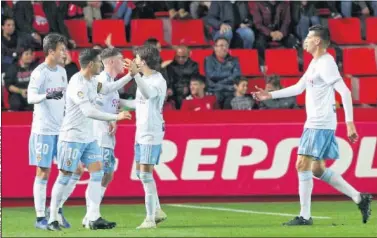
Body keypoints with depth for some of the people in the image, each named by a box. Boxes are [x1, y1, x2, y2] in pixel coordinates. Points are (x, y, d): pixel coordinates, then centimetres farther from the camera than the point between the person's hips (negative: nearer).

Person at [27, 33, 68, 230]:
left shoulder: (62, 72, 12)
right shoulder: (40, 72, -11)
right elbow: (30, 97, -22)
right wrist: (47, 96, -41)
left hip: (61, 130, 7)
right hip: (44, 130, -7)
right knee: (43, 173, -4)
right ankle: (40, 217, -1)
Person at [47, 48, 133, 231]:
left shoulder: (91, 80, 7)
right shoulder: (77, 84, -22)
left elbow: (107, 89, 26)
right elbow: (89, 112, -29)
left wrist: (130, 76, 19)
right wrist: (116, 117, -26)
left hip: (88, 137, 9)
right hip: (72, 137, -9)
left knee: (97, 174, 1)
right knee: (65, 177, -4)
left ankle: (94, 218, 0)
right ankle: (52, 219, 4)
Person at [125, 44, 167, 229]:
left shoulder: (158, 81, -16)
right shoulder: (144, 79, 12)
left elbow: (148, 93, -39)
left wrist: (135, 75, -51)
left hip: (152, 133, -10)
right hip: (141, 132, 10)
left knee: (146, 175, -10)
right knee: (140, 173, 14)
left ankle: (150, 218, -6)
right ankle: (157, 211, 25)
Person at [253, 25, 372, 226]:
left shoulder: (326, 64, -14)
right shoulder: (315, 63, 16)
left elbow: (345, 92, -20)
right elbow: (298, 88, 27)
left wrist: (349, 122, -26)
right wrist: (270, 95, 24)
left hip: (321, 124, -10)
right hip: (313, 123, 10)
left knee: (303, 165, -11)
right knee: (318, 170, 13)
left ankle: (305, 216, -7)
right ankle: (359, 198, 17)